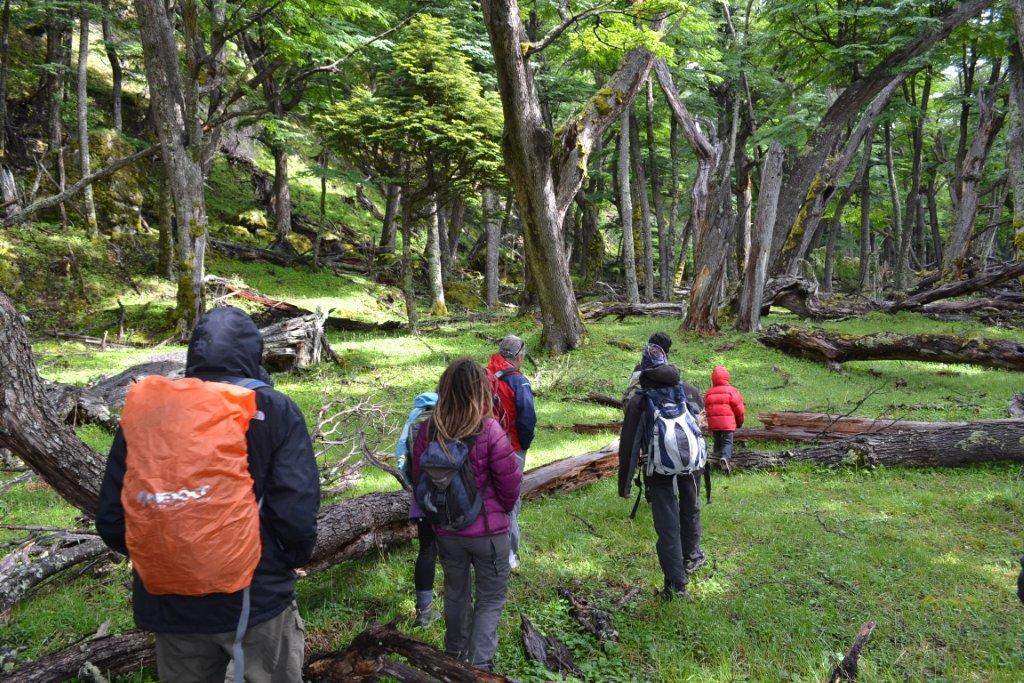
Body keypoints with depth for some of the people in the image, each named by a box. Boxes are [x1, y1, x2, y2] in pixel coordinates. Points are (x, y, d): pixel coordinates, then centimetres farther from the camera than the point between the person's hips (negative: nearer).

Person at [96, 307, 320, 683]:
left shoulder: (141, 410, 0)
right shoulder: (274, 410, -9)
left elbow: (110, 519, 2)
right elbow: (296, 512, -15)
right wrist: (292, 561, 5)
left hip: (167, 606, 4)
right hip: (257, 600, -3)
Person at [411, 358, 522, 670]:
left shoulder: (428, 430, -12)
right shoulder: (489, 431, -23)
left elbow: (417, 478, 0)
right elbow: (510, 483, -14)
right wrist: (503, 510, 8)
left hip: (445, 530, 4)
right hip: (487, 530, -4)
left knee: (455, 591, 25)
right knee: (491, 598, 15)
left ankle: (454, 654, 43)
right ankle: (480, 665, 16)